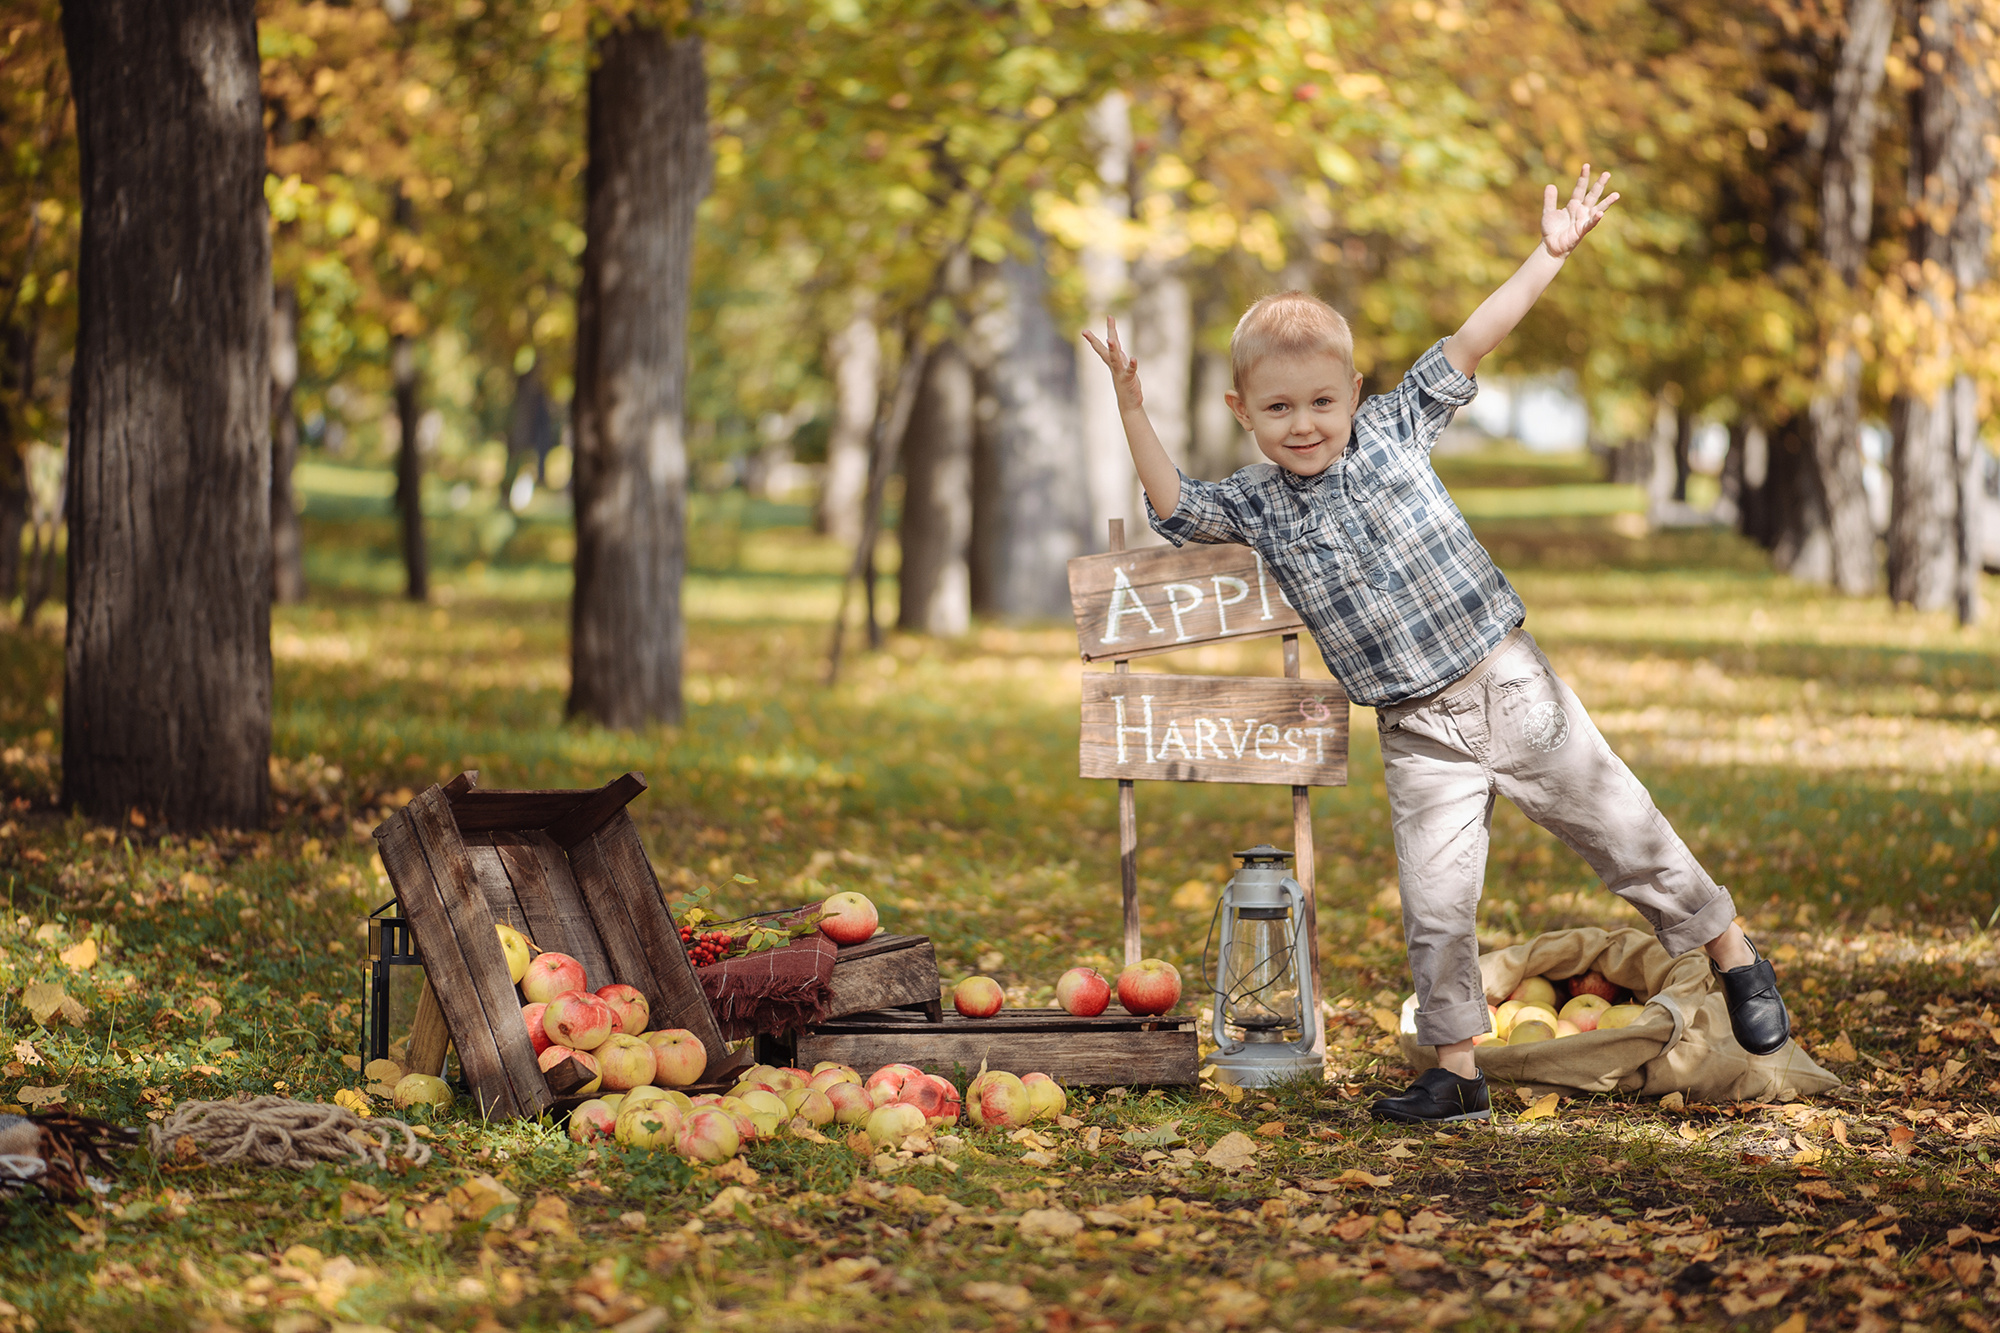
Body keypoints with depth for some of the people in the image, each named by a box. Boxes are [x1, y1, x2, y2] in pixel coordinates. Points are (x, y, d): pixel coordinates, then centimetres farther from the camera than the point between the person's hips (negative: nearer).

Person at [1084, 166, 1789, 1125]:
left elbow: (1469, 346, -3)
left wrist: (1551, 253, -7)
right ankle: (1457, 1070, 10)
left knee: (1623, 831, 6)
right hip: (1420, 736, 1)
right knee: (1435, 905, -4)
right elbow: (1171, 507, -3)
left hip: (1510, 687, -1)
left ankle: (1730, 951, 26)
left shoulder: (1391, 430, -1)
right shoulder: (1254, 506, 2)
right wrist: (1131, 406, -12)